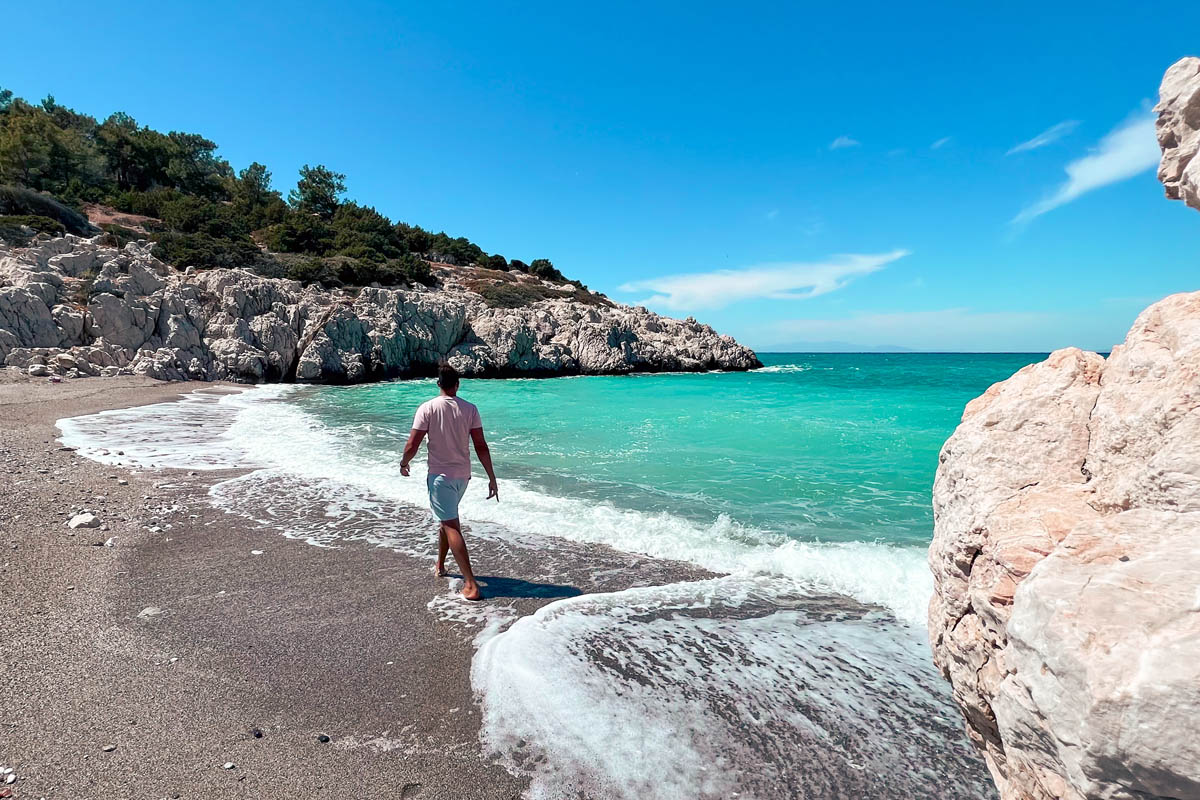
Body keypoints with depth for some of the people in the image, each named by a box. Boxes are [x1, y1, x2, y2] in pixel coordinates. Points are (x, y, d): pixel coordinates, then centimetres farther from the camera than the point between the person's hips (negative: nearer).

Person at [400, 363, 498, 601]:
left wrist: (404, 463, 9)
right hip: (462, 474, 5)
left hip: (440, 475, -4)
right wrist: (492, 478, -1)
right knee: (448, 517, 26)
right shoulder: (470, 409, -3)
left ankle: (471, 584, -11)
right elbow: (481, 446, -6)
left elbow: (412, 445, -12)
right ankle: (440, 565, 41)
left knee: (451, 526, -5)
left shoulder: (427, 409, -11)